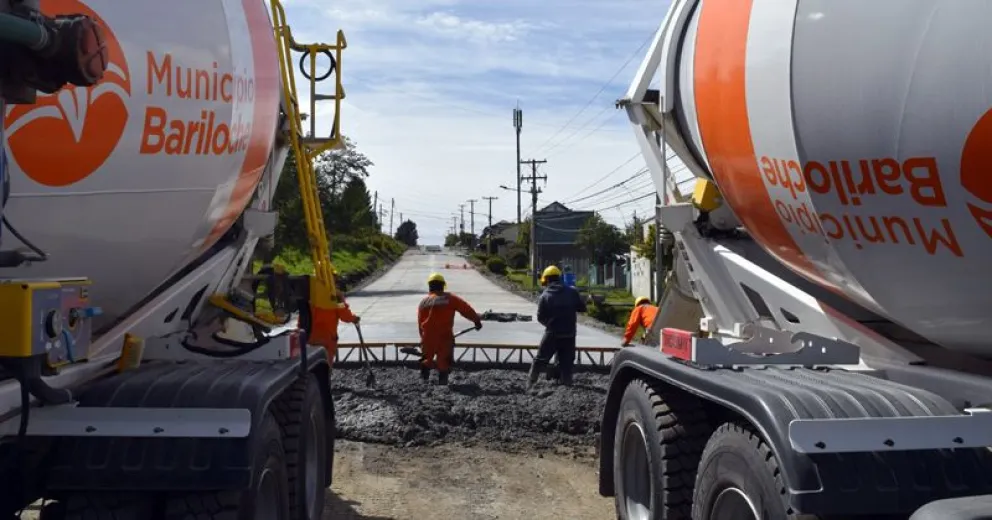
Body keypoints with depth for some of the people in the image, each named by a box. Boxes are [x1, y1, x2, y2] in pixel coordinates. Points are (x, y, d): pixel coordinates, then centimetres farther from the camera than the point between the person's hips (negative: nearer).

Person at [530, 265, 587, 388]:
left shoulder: (545, 296, -7)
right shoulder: (572, 292, -2)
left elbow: (540, 317, -3)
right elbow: (582, 308, 4)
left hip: (552, 333, -2)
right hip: (569, 334, 2)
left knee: (540, 360, 8)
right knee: (566, 362, 10)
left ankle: (531, 383, 8)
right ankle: (567, 384, 10)